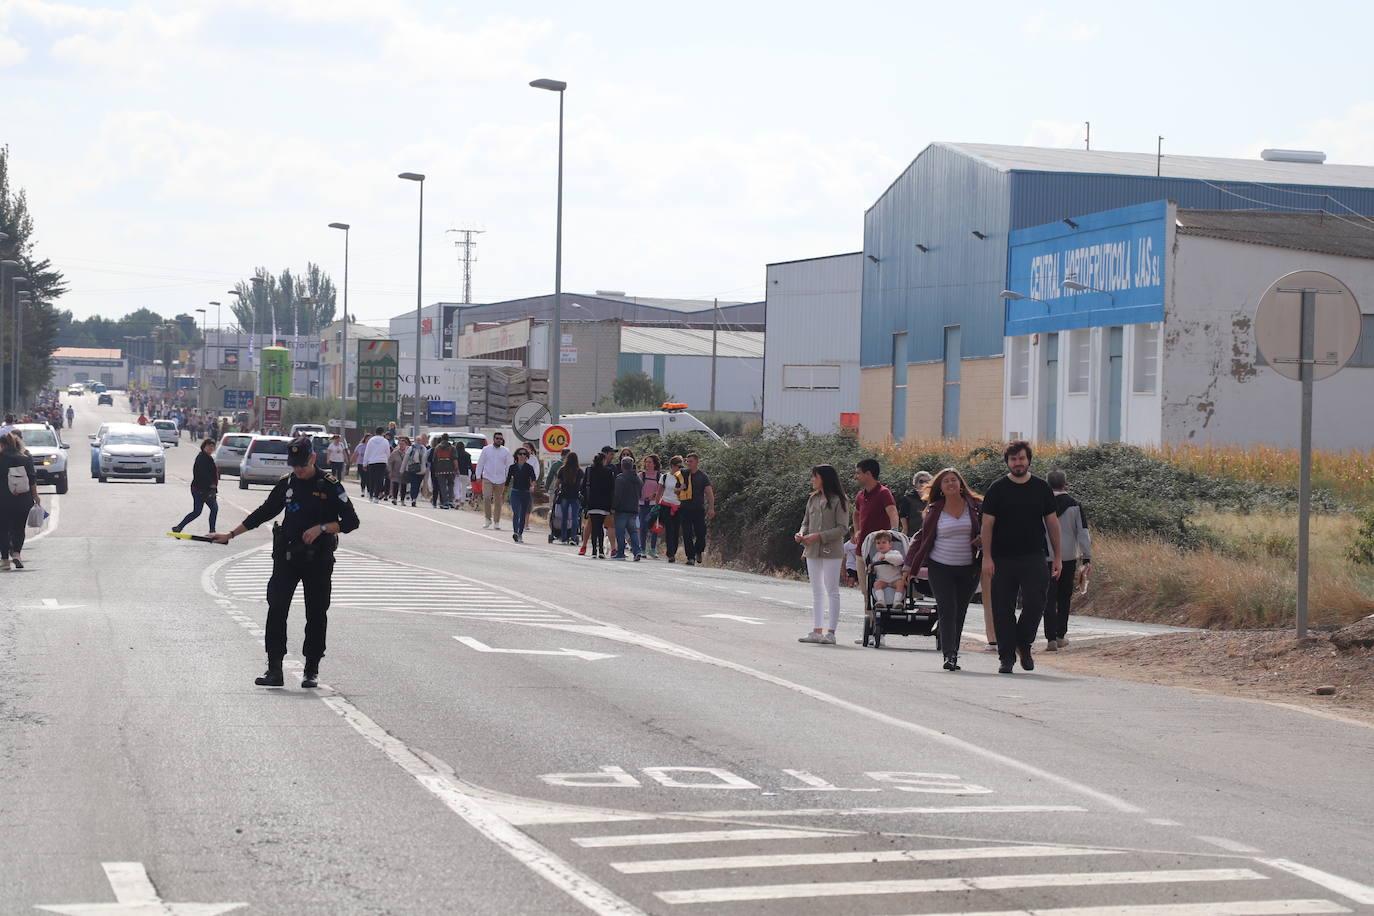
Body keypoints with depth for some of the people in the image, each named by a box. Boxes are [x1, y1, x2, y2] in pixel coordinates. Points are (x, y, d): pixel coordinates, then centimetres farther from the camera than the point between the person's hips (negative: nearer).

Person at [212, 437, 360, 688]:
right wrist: (230, 535, 16)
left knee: (316, 615, 4)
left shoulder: (329, 485, -5)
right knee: (276, 610, -7)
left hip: (318, 560, -3)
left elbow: (351, 521, -4)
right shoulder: (286, 484, 7)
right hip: (287, 557, 3)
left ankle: (312, 670, 15)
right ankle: (274, 669, -5)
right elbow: (263, 513, 17)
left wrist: (322, 528, -17)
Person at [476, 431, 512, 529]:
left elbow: (509, 466, 9)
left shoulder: (506, 451, 6)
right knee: (486, 497, -16)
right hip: (487, 478, -1)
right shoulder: (486, 449, 5)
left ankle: (496, 522, 12)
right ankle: (487, 519, -4)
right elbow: (480, 463, 8)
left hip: (500, 480, 1)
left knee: (498, 501, 4)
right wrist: (478, 476, 2)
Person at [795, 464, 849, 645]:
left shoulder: (839, 501, -8)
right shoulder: (813, 499, 12)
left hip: (831, 550, -7)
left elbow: (842, 528, -12)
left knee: (832, 591, -3)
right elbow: (806, 522, 18)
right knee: (816, 592, 10)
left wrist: (819, 536, -19)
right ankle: (816, 631, 13)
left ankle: (830, 632, -3)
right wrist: (801, 534, -3)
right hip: (812, 550, 7)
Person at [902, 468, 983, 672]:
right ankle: (949, 655, -16)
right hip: (940, 568, -1)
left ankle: (953, 654, 13)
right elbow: (921, 538, 9)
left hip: (968, 569, 1)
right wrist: (908, 567, 6)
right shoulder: (934, 510, 3)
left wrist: (983, 540, -10)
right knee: (947, 610, -11)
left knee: (959, 613, 5)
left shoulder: (975, 506, 3)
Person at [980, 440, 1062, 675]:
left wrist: (1056, 557, 8)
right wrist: (987, 557, -8)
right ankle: (1007, 656, 9)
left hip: (1034, 559, 1)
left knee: (1035, 603, -11)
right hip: (1003, 559, 0)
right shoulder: (997, 489, 3)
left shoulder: (1041, 488, 8)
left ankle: (1024, 645, 12)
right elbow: (987, 524, 0)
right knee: (1003, 609, 1)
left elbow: (1052, 523, 12)